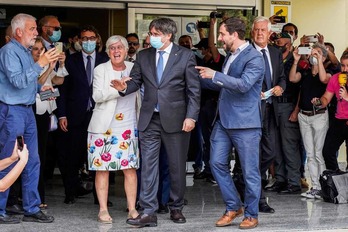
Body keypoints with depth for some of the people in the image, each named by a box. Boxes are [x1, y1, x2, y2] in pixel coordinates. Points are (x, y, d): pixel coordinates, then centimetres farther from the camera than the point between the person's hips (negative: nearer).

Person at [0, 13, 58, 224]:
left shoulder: (26, 52, 15)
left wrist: (39, 87, 6)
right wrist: (40, 64, -23)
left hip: (27, 110, 9)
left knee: (32, 162, 9)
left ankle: (32, 209, 16)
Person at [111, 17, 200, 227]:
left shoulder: (186, 56, -2)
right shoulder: (143, 56, 8)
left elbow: (194, 89, -3)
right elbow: (135, 81, 4)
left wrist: (191, 116, -10)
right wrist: (124, 86, -18)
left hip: (176, 119, -2)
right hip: (149, 120, 2)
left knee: (177, 166, 9)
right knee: (148, 166, -1)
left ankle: (176, 208, 24)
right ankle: (149, 212, 1)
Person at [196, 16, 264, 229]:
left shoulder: (254, 58, -11)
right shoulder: (230, 56, 14)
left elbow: (244, 84, -25)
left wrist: (214, 75, -21)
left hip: (245, 123, -8)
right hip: (224, 121, 8)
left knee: (250, 171, 2)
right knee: (217, 163, 6)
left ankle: (251, 214, 15)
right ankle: (233, 207, 20)